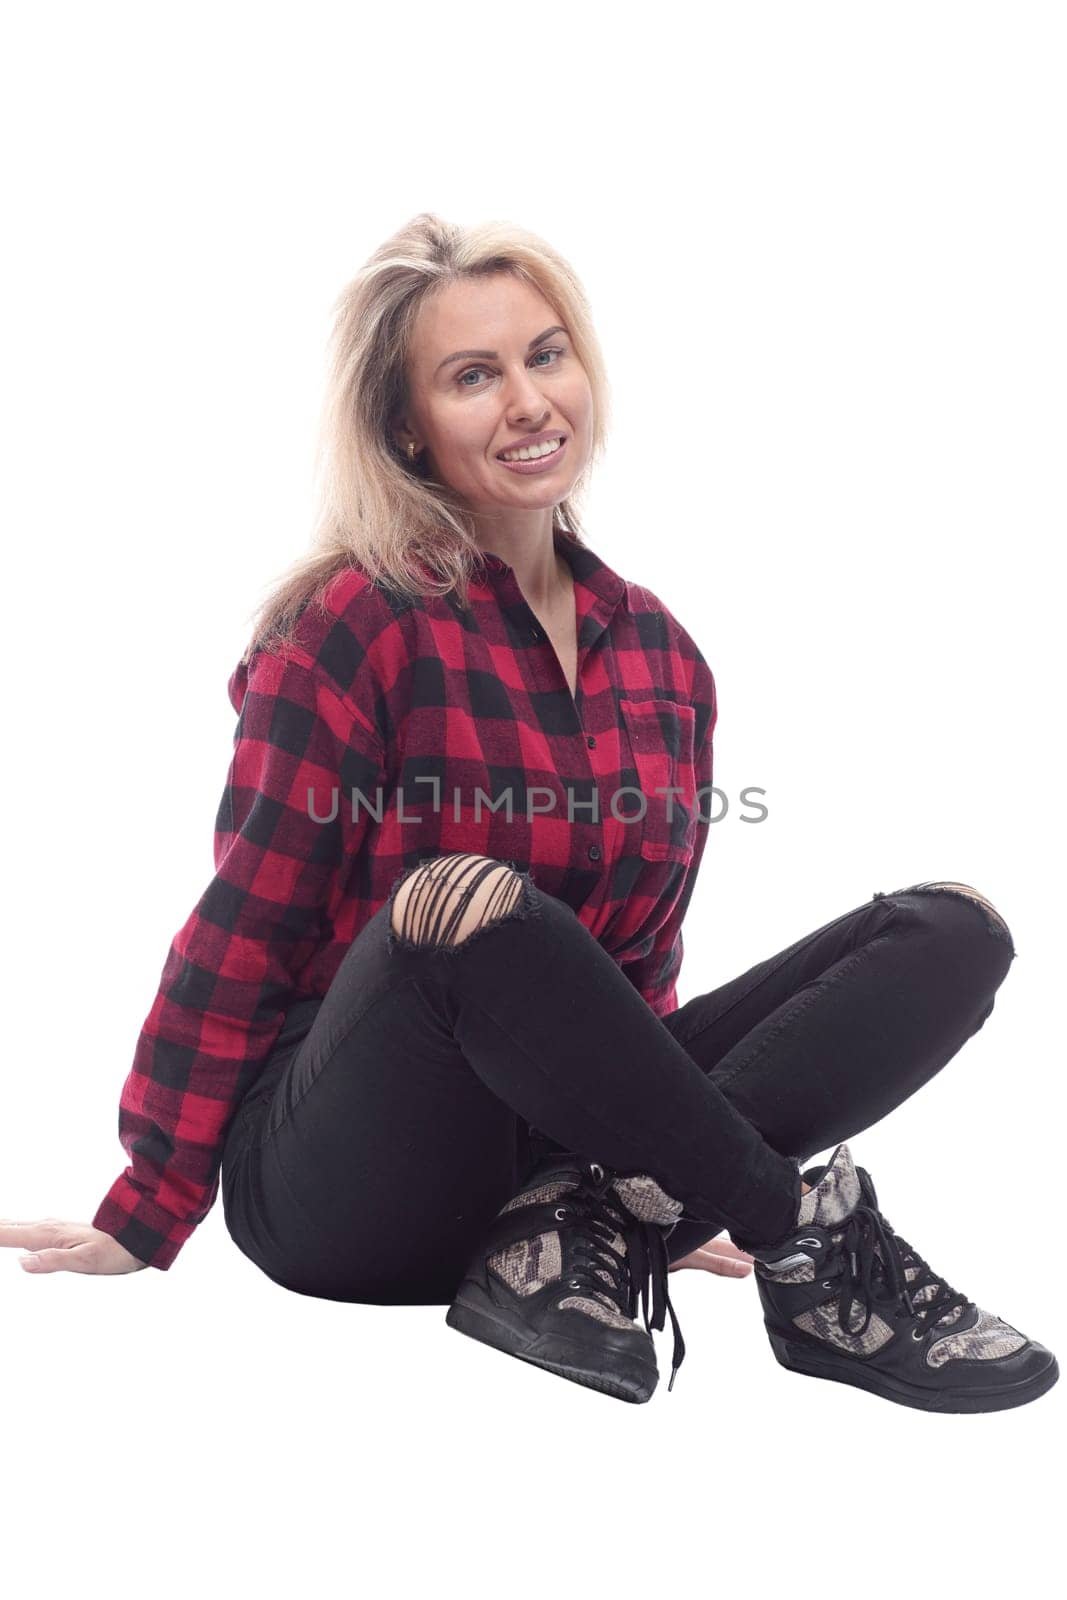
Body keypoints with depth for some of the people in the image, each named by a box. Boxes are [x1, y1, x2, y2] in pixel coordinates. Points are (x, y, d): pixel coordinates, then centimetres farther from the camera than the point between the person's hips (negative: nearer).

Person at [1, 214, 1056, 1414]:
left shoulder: (661, 654, 8)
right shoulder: (353, 626, -10)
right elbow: (242, 934, -8)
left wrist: (661, 1165, 16)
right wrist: (148, 1214, -5)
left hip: (553, 1129, 6)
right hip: (334, 1177, -6)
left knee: (954, 932, -8)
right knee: (465, 905, -39)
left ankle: (587, 1237, -22)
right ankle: (808, 1238, -23)